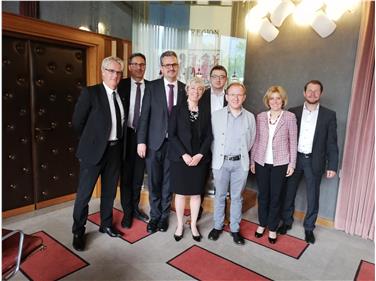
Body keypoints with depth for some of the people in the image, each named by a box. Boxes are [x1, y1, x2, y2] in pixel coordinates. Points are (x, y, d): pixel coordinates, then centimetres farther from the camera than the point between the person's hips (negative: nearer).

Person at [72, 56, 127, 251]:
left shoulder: (122, 95, 7)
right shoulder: (90, 92, -9)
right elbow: (77, 122, -5)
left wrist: (118, 142, 9)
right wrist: (91, 140, 4)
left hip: (115, 150, 5)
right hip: (94, 150, -5)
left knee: (109, 191, 17)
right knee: (84, 193, 6)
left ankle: (106, 224, 36)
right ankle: (78, 232, 25)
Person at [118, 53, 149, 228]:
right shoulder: (121, 85, -2)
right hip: (126, 135, -1)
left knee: (139, 174, 13)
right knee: (126, 175, 8)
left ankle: (135, 207, 32)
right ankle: (127, 212, 23)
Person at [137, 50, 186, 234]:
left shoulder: (184, 89, 3)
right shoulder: (152, 87, -1)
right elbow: (144, 115, -3)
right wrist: (141, 141, -8)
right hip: (154, 142, -1)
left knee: (168, 182, 11)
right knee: (153, 182, 9)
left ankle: (164, 215, 29)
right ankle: (154, 216, 28)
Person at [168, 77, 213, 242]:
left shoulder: (206, 112, 6)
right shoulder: (177, 110, 0)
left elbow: (209, 136, 3)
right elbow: (172, 134, -6)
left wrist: (199, 155, -10)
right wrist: (184, 154, -14)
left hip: (200, 159, 2)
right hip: (180, 158, -1)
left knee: (196, 193, 10)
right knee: (180, 193, 7)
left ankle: (193, 225, 26)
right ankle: (180, 225, 25)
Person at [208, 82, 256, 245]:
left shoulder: (250, 117, 2)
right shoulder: (216, 115, -2)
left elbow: (251, 141, 11)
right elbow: (212, 139, 4)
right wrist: (217, 156, 8)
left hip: (240, 163, 1)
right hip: (220, 162, -1)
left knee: (237, 197, 11)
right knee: (220, 195, 11)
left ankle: (234, 228, 26)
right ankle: (217, 226, 28)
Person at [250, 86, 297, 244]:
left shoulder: (290, 117, -3)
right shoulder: (260, 117, 3)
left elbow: (293, 141, -1)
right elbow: (256, 140, 6)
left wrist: (292, 163, -2)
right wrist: (252, 160, 6)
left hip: (280, 163, -2)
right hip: (261, 162, 2)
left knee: (275, 196, 9)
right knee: (263, 195, 12)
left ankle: (272, 228, 26)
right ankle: (262, 223, 31)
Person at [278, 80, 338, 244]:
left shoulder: (329, 115, 0)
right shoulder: (293, 112, 2)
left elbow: (332, 143, -1)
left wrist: (332, 166, -5)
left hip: (315, 161, 0)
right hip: (294, 159, 1)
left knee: (313, 197, 10)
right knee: (288, 193, 11)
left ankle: (309, 228, 30)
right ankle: (287, 222, 32)